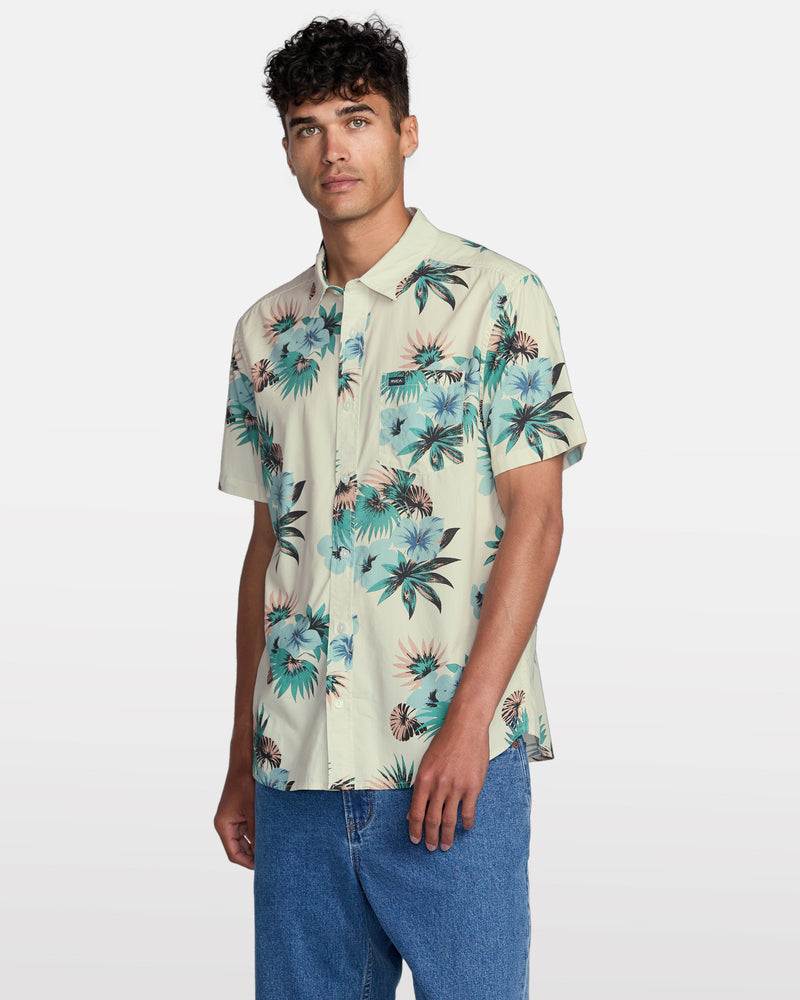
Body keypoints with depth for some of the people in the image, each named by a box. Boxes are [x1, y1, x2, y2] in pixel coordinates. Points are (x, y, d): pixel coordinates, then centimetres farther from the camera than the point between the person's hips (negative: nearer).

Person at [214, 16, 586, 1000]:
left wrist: (469, 720, -15)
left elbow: (533, 515, -6)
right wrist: (241, 762, 13)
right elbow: (266, 545, 16)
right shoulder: (266, 330, 14)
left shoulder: (495, 298, -1)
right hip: (297, 769, 5)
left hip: (450, 760, -5)